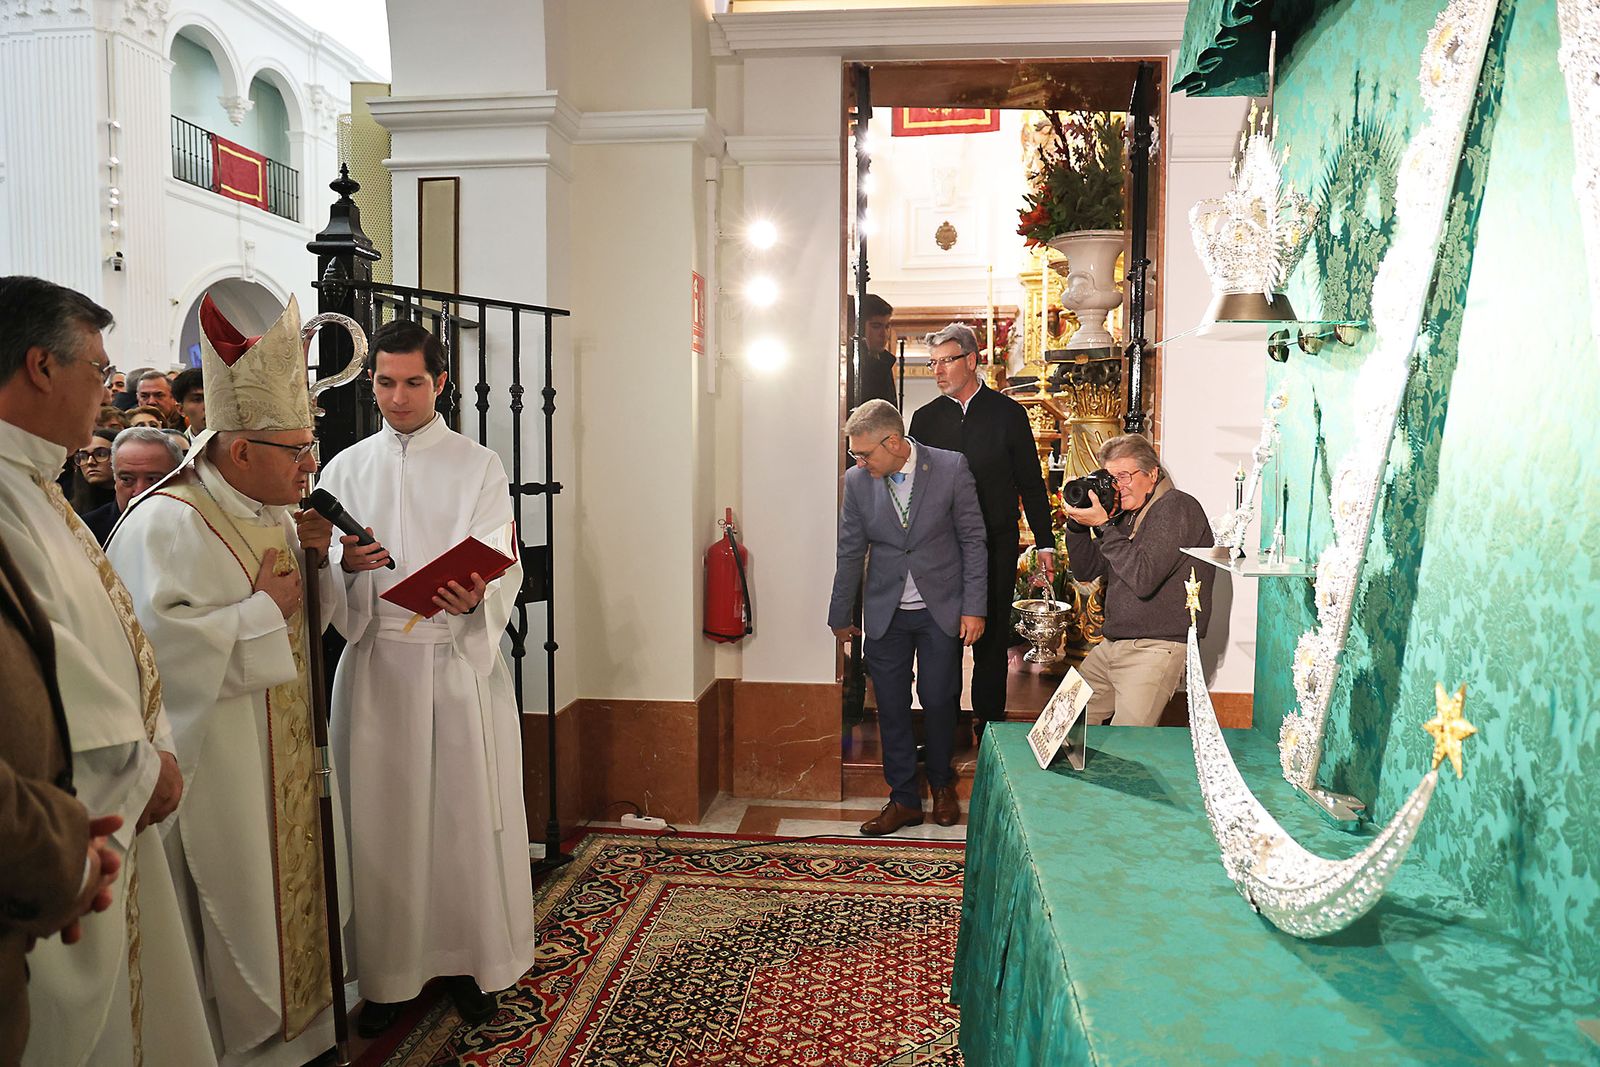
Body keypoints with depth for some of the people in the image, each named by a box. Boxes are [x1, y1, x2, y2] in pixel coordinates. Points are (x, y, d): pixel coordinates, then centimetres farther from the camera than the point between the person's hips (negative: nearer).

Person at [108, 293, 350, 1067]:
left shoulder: (274, 511, 9)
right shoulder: (167, 523, -18)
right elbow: (156, 639, -30)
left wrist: (311, 553, -2)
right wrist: (261, 608, -21)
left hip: (285, 748, 9)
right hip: (220, 765, -9)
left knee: (291, 880, 17)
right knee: (240, 901, 3)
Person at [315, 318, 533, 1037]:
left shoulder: (479, 467, 4)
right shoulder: (346, 469, 11)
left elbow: (504, 569, -7)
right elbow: (322, 574, 6)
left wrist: (474, 599, -29)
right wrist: (346, 564, -17)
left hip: (461, 660, -2)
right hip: (374, 661, 2)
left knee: (466, 811, 3)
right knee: (383, 814, 5)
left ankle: (472, 959, 19)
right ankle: (389, 969, 20)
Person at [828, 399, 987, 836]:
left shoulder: (951, 467, -11)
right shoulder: (856, 480, -4)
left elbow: (973, 540, -4)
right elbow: (850, 553, 5)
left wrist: (974, 607, -7)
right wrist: (840, 616, 11)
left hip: (941, 609, -2)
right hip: (885, 613, 2)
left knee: (938, 701, 6)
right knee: (891, 707, 5)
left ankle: (942, 784, 32)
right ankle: (904, 799, 21)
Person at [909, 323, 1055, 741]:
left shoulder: (1007, 413, 1)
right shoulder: (926, 418, 6)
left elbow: (1031, 482, 4)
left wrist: (1045, 542, 2)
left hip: (996, 545, -1)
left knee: (992, 639, 7)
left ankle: (989, 723, 19)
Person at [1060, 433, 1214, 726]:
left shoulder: (1176, 507, -11)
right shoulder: (1125, 514, 15)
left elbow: (1143, 579, -23)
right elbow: (1085, 571, 17)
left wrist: (1103, 525, -18)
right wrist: (1078, 523, 1)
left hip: (1155, 647, -9)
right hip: (1112, 645, 9)